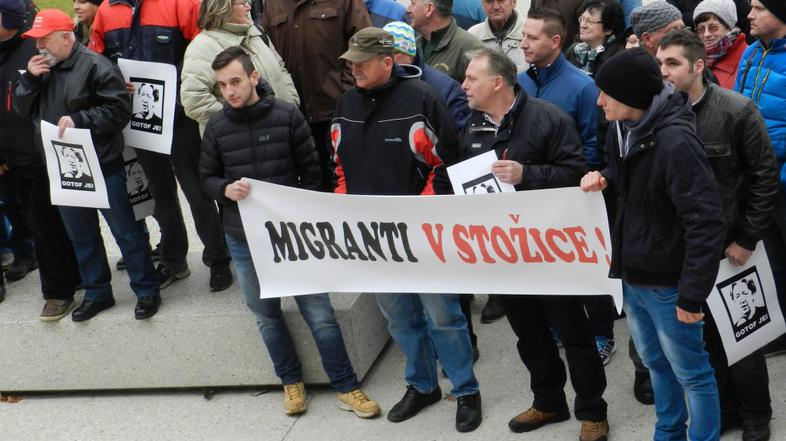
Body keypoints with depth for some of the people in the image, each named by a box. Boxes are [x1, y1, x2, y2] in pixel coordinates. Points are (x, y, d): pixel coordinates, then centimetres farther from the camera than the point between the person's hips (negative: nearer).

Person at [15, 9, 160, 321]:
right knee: (80, 236, 16)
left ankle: (146, 291, 14)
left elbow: (120, 109, -18)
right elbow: (22, 110, 10)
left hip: (102, 166, -7)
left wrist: (78, 119, -23)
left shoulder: (95, 66, -14)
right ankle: (97, 292, 30)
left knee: (126, 231, 3)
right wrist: (29, 79, -6)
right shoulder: (41, 69, 8)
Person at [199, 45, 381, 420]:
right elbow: (206, 178, 7)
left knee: (319, 314, 1)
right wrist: (226, 190, -15)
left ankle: (346, 387, 13)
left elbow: (311, 171, -2)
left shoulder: (287, 115, -8)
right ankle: (291, 381, 33)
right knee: (267, 316, 14)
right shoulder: (217, 126, -2)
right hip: (244, 239, 2)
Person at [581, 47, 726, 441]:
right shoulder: (622, 128, 1)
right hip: (631, 275, 9)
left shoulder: (676, 142, -24)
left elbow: (705, 224, -25)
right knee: (656, 363, 24)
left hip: (667, 283, -9)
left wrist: (693, 293, -24)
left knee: (690, 373, 8)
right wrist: (605, 180, -2)